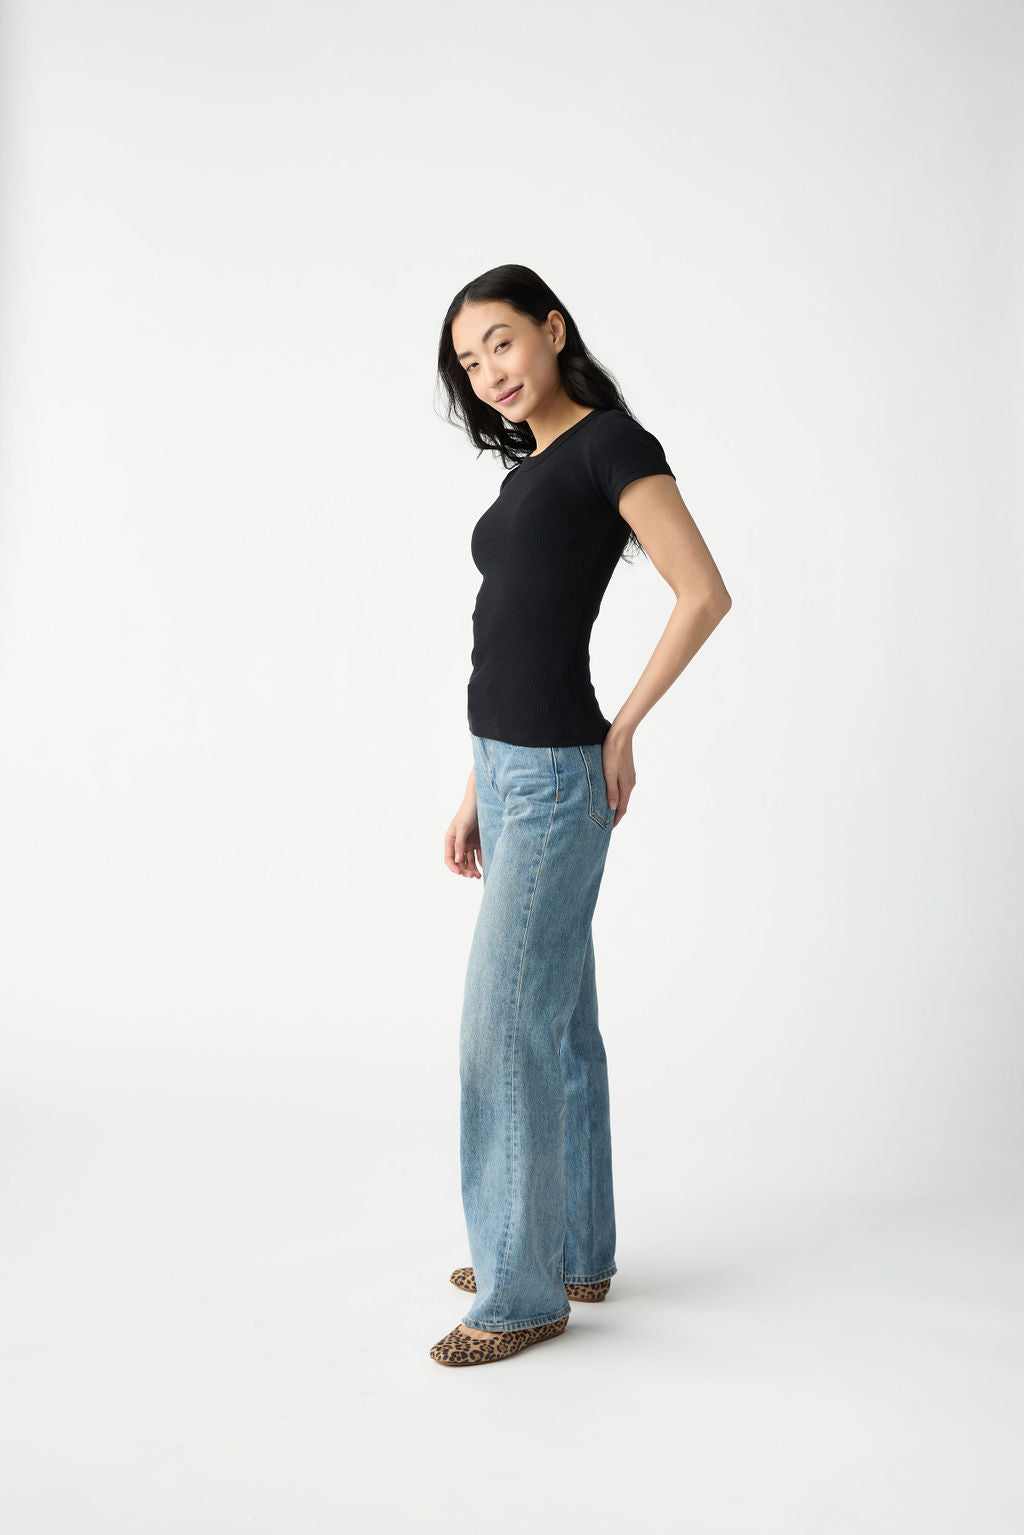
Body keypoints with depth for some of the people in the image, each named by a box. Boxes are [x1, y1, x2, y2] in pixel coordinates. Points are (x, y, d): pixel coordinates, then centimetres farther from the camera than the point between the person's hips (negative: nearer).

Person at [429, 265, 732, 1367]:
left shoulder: (612, 441, -9)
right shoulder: (532, 471, 16)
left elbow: (705, 593, -16)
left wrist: (623, 729, -10)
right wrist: (475, 794, 15)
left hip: (557, 777, -9)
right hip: (510, 768, 9)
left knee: (506, 1027, -5)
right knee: (559, 1022, 14)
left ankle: (523, 1291, 7)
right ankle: (577, 1252, 26)